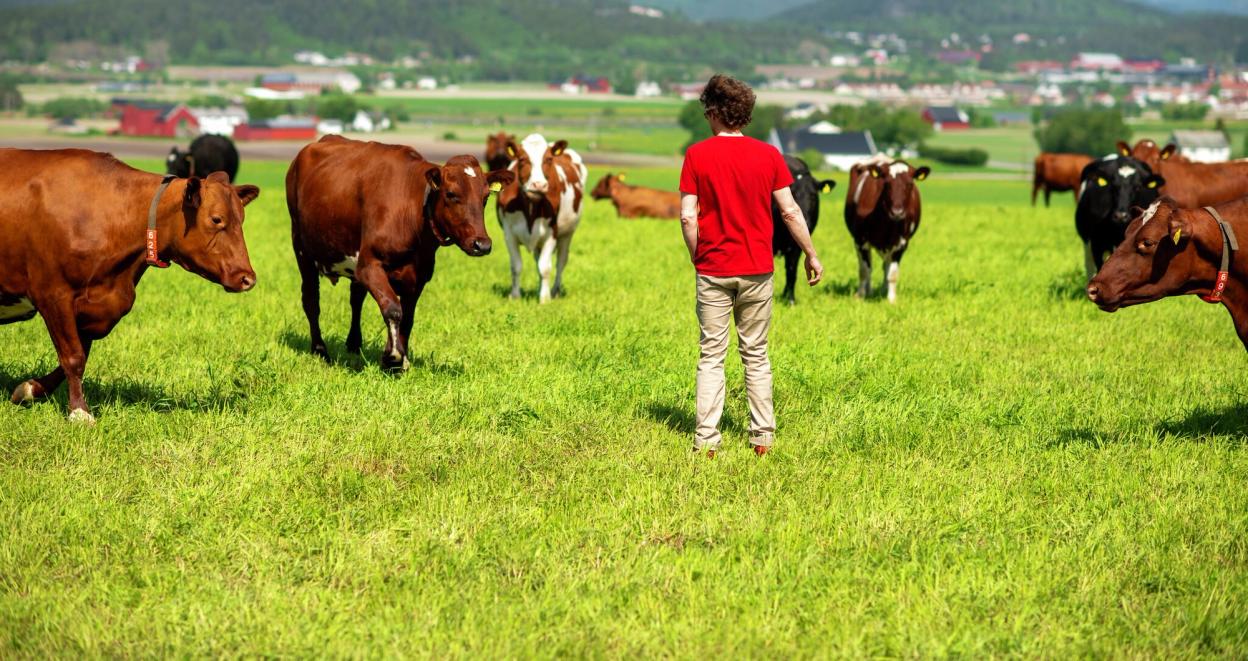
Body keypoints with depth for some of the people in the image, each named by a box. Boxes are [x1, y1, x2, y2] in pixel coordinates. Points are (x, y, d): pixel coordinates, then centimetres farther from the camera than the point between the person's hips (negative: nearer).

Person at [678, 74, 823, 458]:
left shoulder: (696, 155, -6)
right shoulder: (768, 155, -1)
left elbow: (688, 216, -10)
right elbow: (789, 211, -2)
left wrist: (696, 257, 4)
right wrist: (811, 254, 9)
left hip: (712, 271, -1)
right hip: (756, 269, 2)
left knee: (712, 356, 4)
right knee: (756, 355, 12)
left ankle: (707, 440, 0)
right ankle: (763, 436, 13)